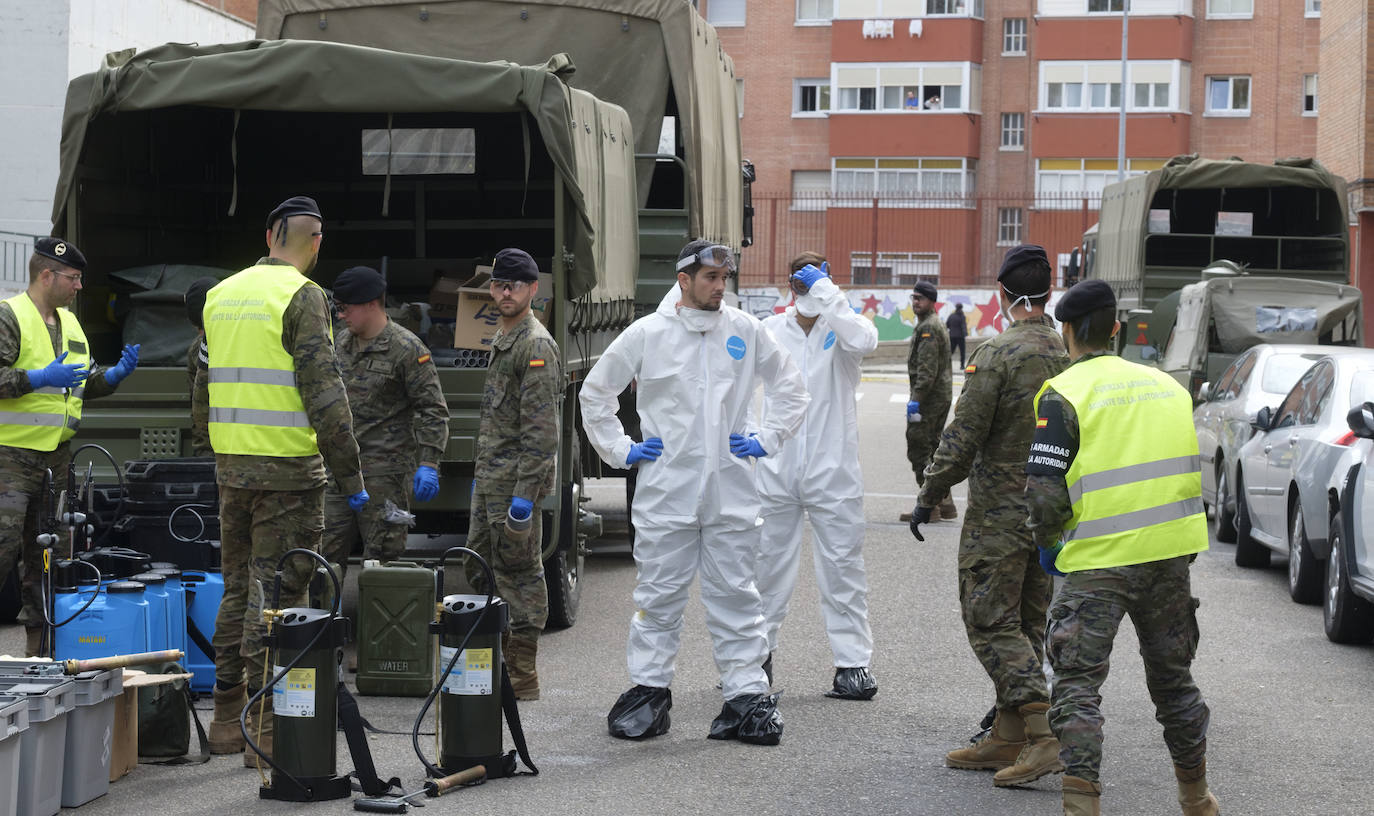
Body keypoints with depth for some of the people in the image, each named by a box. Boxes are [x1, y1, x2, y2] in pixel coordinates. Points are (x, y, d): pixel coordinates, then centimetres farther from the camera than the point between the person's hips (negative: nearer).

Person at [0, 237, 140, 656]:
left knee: (45, 551, 11)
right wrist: (40, 379, -24)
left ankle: (40, 645, 17)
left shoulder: (70, 323, 18)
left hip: (56, 456, 8)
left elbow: (85, 384, 25)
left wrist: (116, 374, 8)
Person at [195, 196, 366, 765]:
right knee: (274, 591, -4)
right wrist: (349, 476, -13)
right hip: (287, 469, -7)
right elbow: (323, 392, -16)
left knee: (238, 588, 15)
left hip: (231, 465, 7)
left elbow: (205, 385, 17)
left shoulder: (221, 293, 12)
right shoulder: (301, 297, -11)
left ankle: (227, 720, 20)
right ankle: (264, 730, -3)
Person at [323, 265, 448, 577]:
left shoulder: (407, 349, -9)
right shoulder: (341, 344, 13)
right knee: (327, 551, 6)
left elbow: (433, 411, -10)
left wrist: (427, 464, -17)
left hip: (385, 472, -7)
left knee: (381, 557, -2)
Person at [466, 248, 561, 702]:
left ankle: (522, 678, 2)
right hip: (488, 482, 10)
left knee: (519, 574, -4)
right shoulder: (501, 340, 18)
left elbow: (541, 428, -20)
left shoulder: (537, 345, -14)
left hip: (516, 482, -10)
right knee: (478, 569, 14)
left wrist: (525, 492, -23)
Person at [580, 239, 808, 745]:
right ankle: (649, 690, 14)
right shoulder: (647, 334, -1)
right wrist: (620, 450, 4)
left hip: (731, 492, 1)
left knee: (735, 594, 4)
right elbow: (595, 391, 9)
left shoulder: (745, 331, 5)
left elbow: (790, 386, 17)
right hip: (666, 490, -1)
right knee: (659, 594, 4)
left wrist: (768, 440, 8)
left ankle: (746, 694, 8)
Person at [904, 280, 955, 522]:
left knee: (918, 450, -8)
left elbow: (927, 369, -22)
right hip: (942, 396, 11)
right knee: (935, 448, 15)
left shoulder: (928, 328, -15)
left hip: (929, 396, -11)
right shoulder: (936, 324, 19)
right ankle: (944, 503, 18)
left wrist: (916, 399, -24)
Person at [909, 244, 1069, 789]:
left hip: (999, 513, -7)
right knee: (1027, 625, 13)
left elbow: (963, 438, -15)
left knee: (992, 623, -3)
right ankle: (1007, 739, 18)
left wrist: (928, 498, -4)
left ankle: (1045, 735, -14)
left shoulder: (997, 354, -15)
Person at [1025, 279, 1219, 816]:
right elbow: (1189, 472, 16)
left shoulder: (1063, 394, -8)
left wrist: (1047, 543, 5)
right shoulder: (1165, 385, 11)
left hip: (1098, 561, -6)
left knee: (1078, 685, 0)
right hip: (1170, 553, 6)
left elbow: (1045, 490, -14)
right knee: (1173, 677, 19)